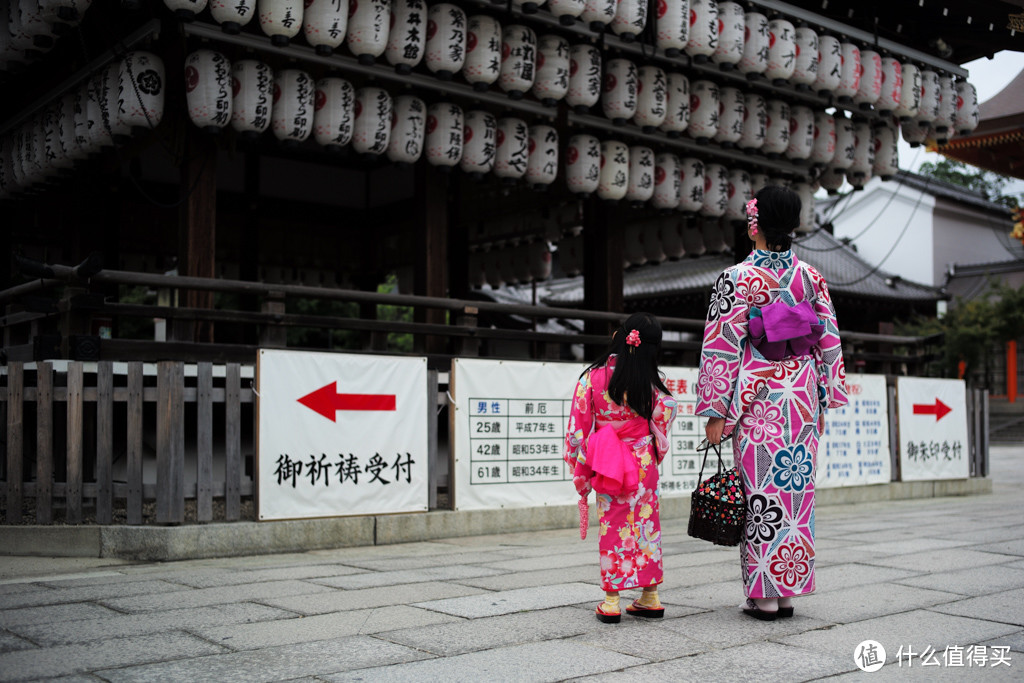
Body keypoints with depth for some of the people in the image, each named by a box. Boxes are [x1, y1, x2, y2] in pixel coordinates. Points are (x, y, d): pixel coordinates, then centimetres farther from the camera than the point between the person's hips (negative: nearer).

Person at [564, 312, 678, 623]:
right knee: (646, 523, 12)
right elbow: (665, 414, -2)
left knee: (612, 526, 6)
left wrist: (579, 469, 5)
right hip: (643, 464, 1)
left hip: (607, 466, -1)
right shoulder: (651, 383, -7)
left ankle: (611, 601, 8)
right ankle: (650, 597, 19)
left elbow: (578, 426, -6)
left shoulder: (593, 378, -9)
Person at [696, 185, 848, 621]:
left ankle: (765, 596, 6)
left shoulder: (737, 278, -8)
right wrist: (822, 403, 16)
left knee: (761, 493, 1)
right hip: (802, 400, 4)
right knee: (797, 489, 10)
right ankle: (789, 591, 17)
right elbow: (829, 342, 8)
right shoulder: (811, 277, 6)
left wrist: (715, 412, -5)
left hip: (756, 403, -4)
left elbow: (721, 347, -9)